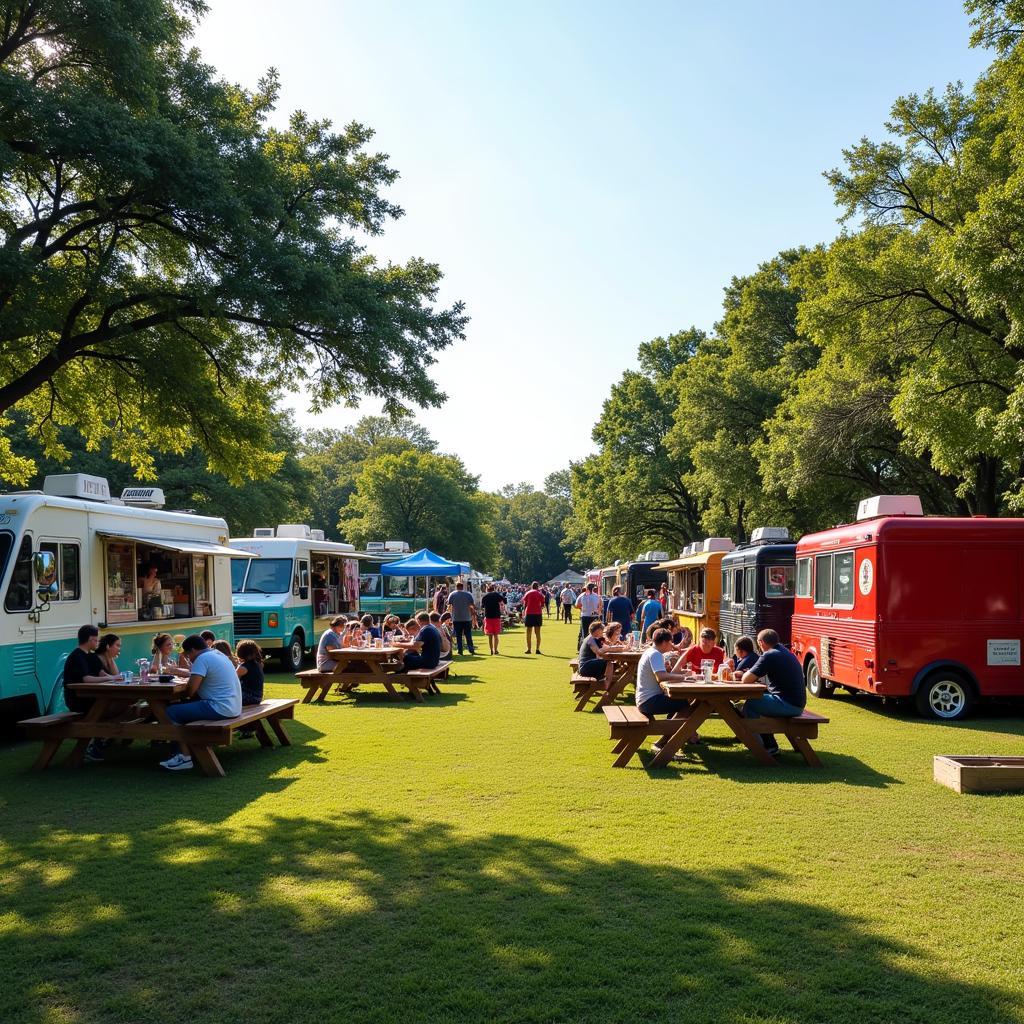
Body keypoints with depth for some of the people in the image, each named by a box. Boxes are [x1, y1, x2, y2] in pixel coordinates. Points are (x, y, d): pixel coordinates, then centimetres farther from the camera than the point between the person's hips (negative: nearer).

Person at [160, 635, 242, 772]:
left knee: (172, 713, -7)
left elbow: (191, 689, -17)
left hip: (220, 708, -10)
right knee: (184, 706, 22)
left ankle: (185, 757, -6)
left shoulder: (202, 658, -12)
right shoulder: (218, 654, 18)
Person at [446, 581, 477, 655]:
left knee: (458, 635, 5)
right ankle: (471, 649, 2)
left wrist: (449, 615, 14)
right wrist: (474, 615, 5)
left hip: (456, 618, 0)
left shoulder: (452, 594, 1)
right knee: (468, 634, 7)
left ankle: (460, 650, 4)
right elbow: (472, 606, -2)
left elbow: (449, 606, 0)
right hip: (467, 618, 0)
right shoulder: (468, 594, 0)